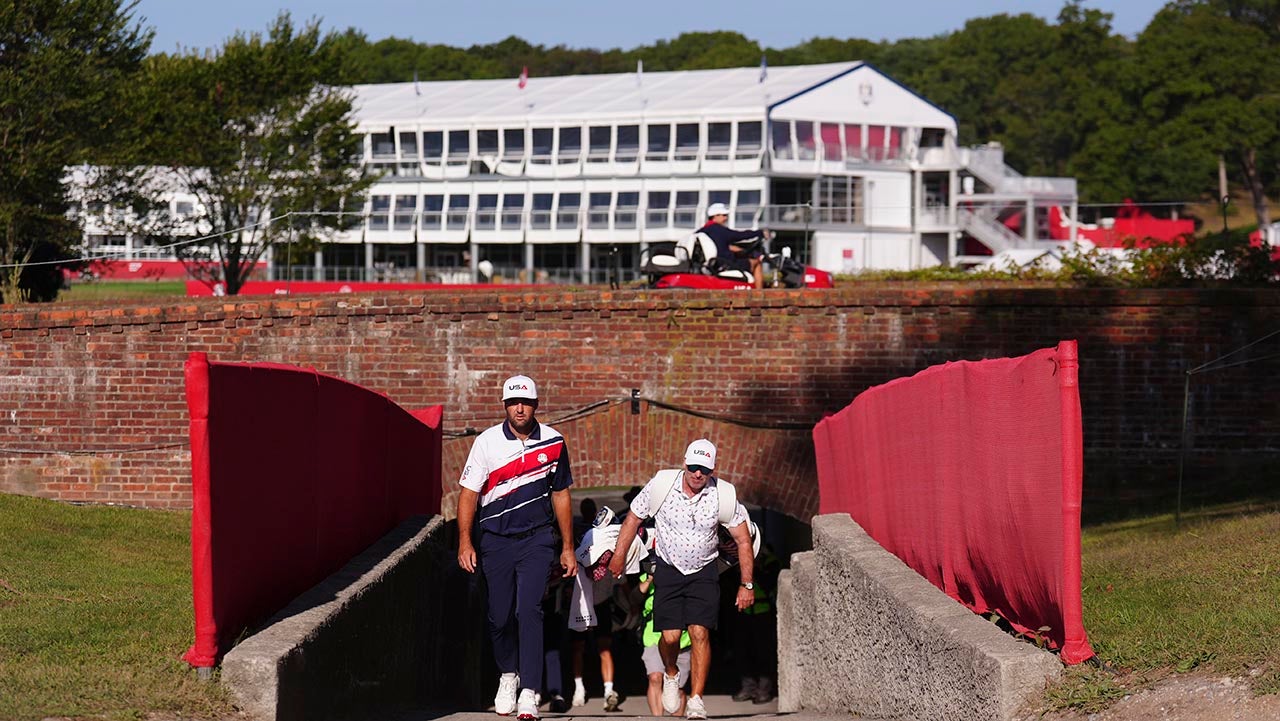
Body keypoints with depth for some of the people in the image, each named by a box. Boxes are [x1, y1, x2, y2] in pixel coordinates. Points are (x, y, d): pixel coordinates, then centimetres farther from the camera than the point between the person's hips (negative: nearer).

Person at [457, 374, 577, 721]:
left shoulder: (553, 442, 1)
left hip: (537, 539, 0)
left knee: (529, 609, -15)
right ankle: (508, 676, 31)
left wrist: (567, 547, 12)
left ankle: (529, 693, -18)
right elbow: (469, 492, -4)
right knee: (500, 615, 5)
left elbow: (561, 495, 11)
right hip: (495, 540, 1)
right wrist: (465, 542, -13)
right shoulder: (487, 442, -4)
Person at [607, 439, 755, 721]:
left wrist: (747, 585, -4)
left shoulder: (722, 495, -14)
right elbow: (634, 518, 2)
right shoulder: (661, 484, -15)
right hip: (669, 568, 0)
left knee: (700, 633, -15)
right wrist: (618, 557, 6)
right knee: (670, 636, -8)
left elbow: (743, 539, -4)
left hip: (704, 571, 0)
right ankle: (671, 676, 25)